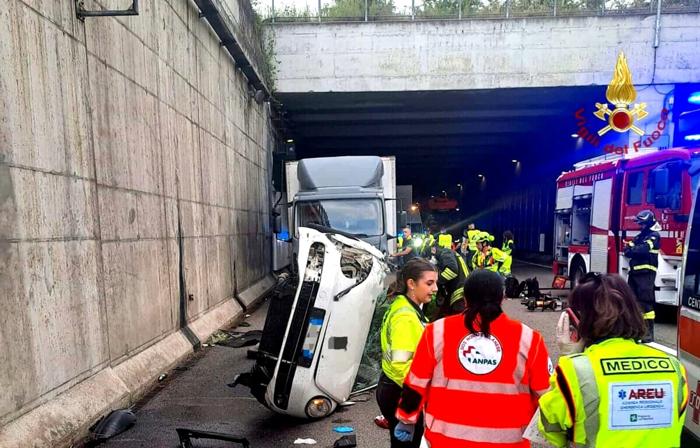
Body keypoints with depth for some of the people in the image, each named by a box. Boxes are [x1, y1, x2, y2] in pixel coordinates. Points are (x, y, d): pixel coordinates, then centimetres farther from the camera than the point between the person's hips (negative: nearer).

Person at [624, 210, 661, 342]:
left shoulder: (654, 236, -4)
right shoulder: (641, 235, 21)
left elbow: (643, 249, -20)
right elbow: (627, 251, 14)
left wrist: (631, 248, -2)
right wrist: (630, 246, -9)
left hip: (646, 272, -8)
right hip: (635, 271, 8)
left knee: (646, 301, -10)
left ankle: (649, 332, -7)